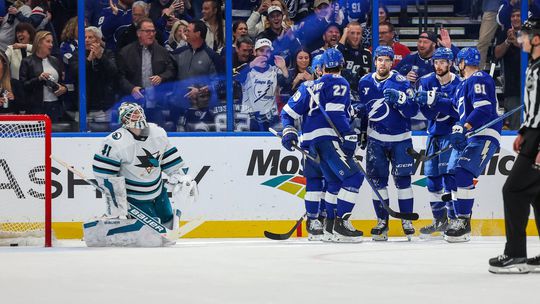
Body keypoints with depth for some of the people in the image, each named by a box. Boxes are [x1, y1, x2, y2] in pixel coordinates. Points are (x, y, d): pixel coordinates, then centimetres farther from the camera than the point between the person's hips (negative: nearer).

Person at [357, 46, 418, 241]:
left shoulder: (401, 82, -9)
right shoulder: (365, 83, 3)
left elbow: (413, 111, -15)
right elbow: (361, 109, 17)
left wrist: (400, 98, -31)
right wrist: (361, 132, 15)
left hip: (400, 139, -3)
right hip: (375, 138, 3)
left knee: (402, 179, -2)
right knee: (377, 179, 1)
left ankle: (407, 221, 6)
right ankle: (382, 221, 9)